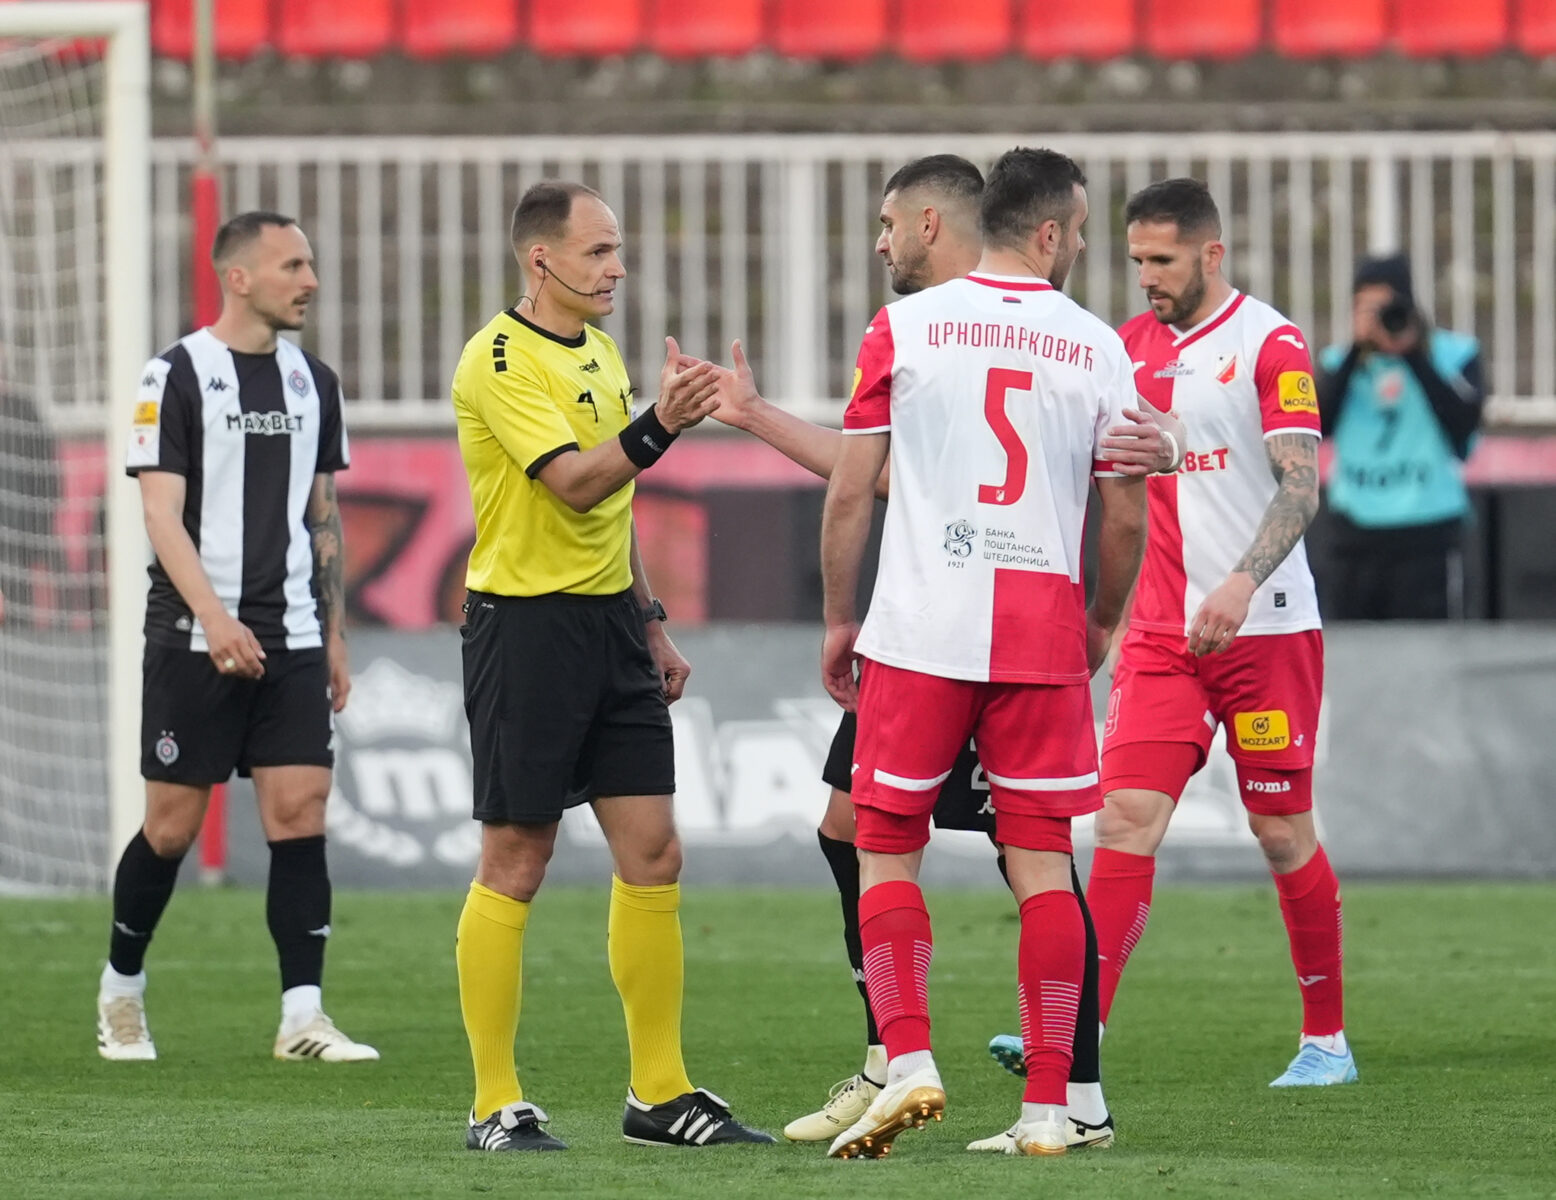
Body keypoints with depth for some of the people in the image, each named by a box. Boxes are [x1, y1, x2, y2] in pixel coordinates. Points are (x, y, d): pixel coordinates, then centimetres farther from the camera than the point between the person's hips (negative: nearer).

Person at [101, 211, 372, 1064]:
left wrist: (333, 634, 14)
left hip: (291, 641, 4)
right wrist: (214, 617, -23)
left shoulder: (312, 382, 12)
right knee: (173, 825, 1)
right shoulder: (177, 376, -5)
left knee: (300, 810, -6)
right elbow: (161, 513, -11)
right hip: (195, 639, -4)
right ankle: (121, 990, 22)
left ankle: (302, 1016, -7)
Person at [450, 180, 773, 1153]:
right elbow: (574, 484, -24)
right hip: (526, 624, -8)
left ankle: (660, 1093, 11)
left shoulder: (599, 351, 15)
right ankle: (497, 1106, 2)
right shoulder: (501, 360, -12)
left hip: (608, 620, 8)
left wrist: (651, 622, 22)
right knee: (516, 864, -3)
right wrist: (660, 426, -37)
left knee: (653, 854, 5)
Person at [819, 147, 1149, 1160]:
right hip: (1044, 632, 1)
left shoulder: (904, 328, 0)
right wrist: (1101, 623, 23)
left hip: (919, 629, -1)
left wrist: (838, 619, 11)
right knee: (1041, 861, 6)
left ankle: (908, 1060, -7)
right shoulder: (1101, 350, 3)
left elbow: (850, 491, 0)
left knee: (886, 849, 8)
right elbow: (1126, 519, 6)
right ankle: (1048, 1105, 3)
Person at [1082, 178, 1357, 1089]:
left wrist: (1242, 582, -30)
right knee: (1127, 818, -8)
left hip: (1266, 631, -5)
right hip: (1161, 635, 5)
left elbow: (1300, 484, -16)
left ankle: (1327, 1041, 17)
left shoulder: (1272, 345, -8)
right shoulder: (1135, 345, 11)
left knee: (1285, 835, 3)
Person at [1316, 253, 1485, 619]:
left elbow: (1463, 421, -12)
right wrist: (1357, 350, -10)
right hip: (1356, 532, 3)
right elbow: (1317, 424, -8)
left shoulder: (1454, 354, 4)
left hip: (1429, 534, -3)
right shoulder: (1340, 362, 9)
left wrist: (1412, 354, -12)